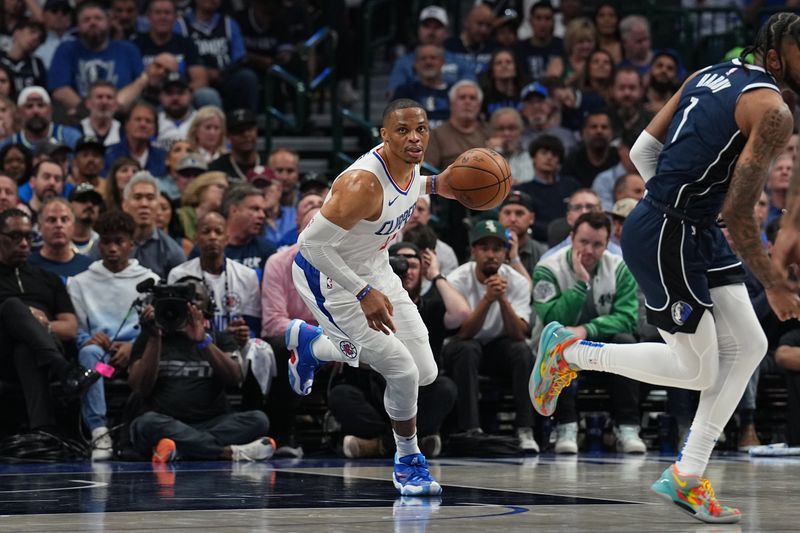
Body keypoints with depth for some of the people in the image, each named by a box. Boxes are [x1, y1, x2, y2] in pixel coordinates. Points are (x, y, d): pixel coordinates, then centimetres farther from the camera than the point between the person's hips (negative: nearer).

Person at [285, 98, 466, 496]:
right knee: (402, 373, -15)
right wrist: (363, 294, -29)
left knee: (425, 372, 9)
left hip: (373, 270, 9)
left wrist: (434, 186, 0)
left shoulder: (410, 164, -8)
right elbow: (314, 243, -31)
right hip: (330, 279, -9)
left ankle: (308, 342, 31)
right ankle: (408, 462, 13)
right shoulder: (365, 183, -33)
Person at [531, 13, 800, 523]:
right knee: (696, 368, 1)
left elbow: (643, 149, 14)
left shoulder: (714, 75, 11)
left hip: (695, 231, 10)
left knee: (748, 346, 10)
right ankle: (568, 351, 14)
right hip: (665, 238, -10)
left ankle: (687, 476, 15)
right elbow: (738, 212, -21)